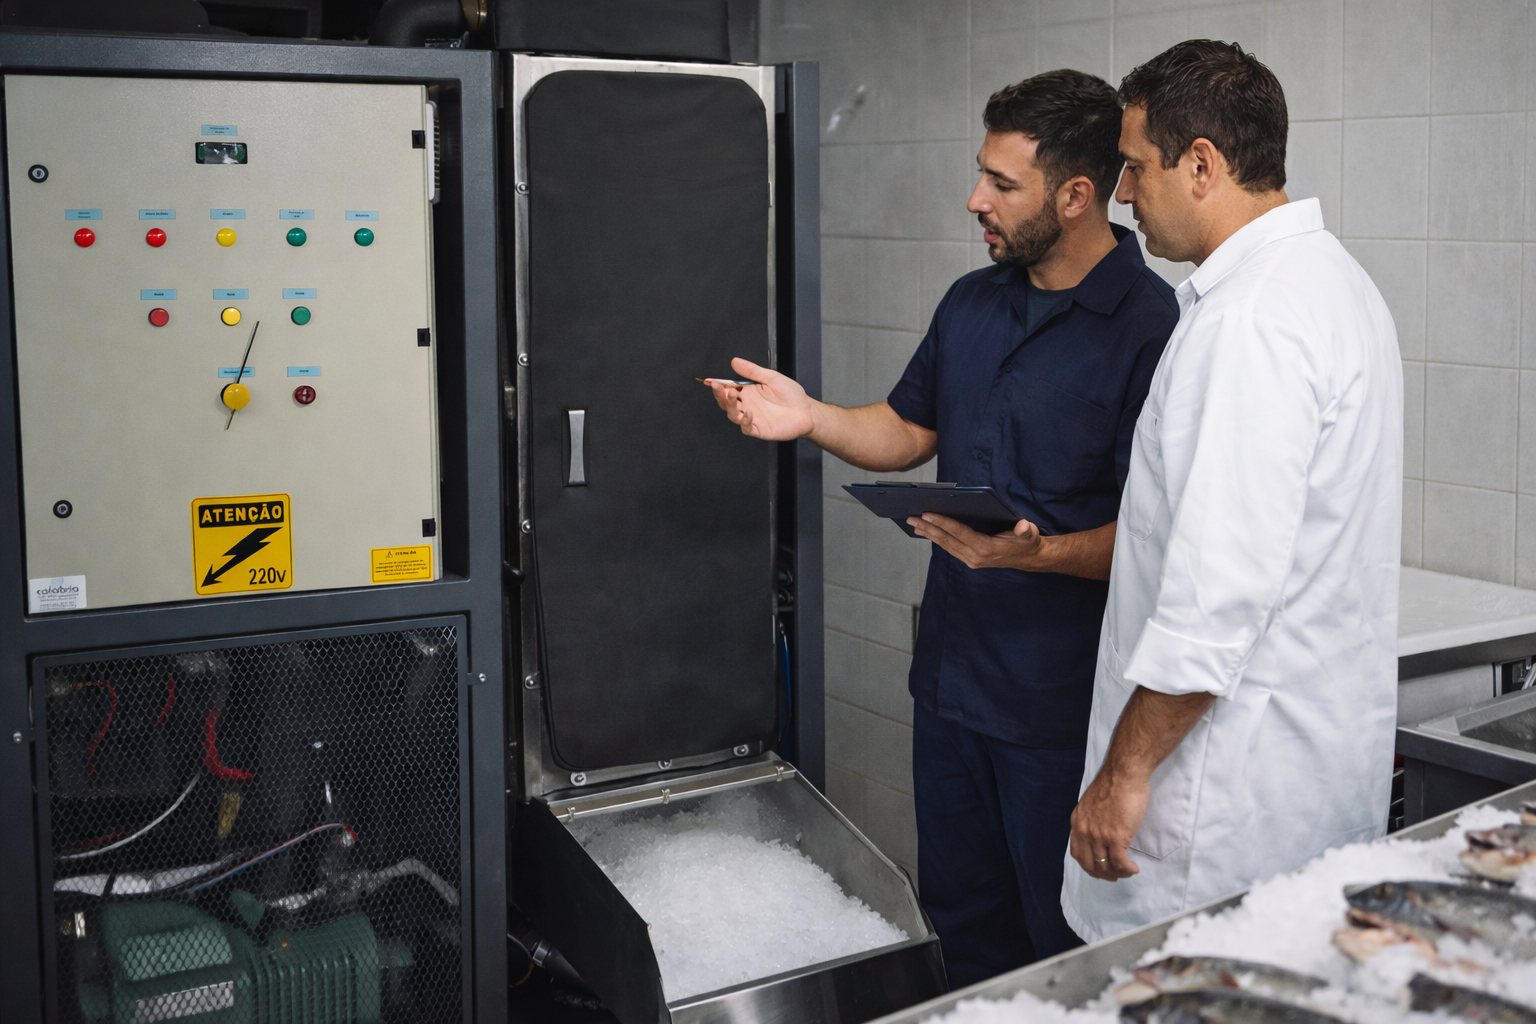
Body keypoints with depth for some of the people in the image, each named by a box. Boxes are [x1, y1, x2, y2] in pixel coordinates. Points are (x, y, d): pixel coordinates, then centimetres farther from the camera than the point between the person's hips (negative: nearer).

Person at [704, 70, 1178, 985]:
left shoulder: (1150, 328, -17)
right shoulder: (972, 304, 9)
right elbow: (910, 430, 19)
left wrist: (1038, 553, -32)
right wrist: (809, 418, 3)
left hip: (1062, 698, -7)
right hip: (953, 670, 8)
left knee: (1065, 946, 8)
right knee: (960, 913, 21)